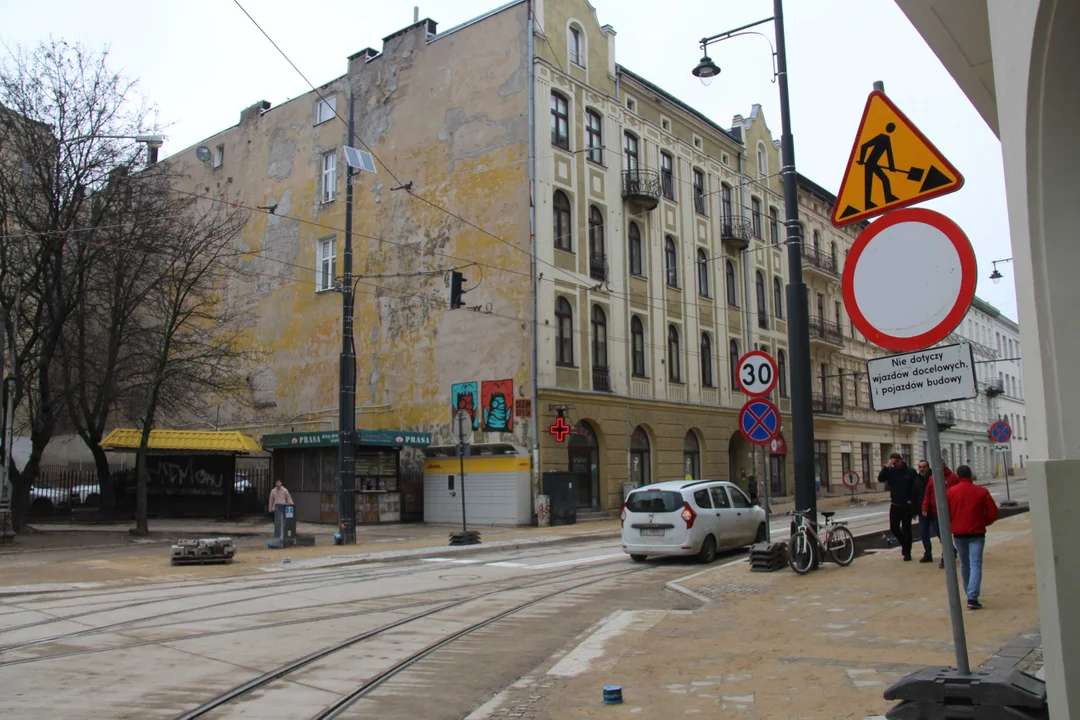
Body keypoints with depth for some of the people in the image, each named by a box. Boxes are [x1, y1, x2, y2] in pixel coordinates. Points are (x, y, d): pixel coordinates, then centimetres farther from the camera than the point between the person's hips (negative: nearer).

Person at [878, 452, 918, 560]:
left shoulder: (911, 471, -6)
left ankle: (907, 552, 14)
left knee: (906, 529, 3)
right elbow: (880, 479, -14)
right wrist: (887, 466, -21)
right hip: (895, 505, 3)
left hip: (907, 506, -3)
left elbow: (916, 487, -4)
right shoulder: (890, 471, 0)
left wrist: (911, 500, -10)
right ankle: (905, 545, 29)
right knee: (894, 528, 5)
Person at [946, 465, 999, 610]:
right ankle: (972, 597, -19)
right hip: (976, 533, -2)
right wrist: (984, 522, 13)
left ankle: (969, 592, 31)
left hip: (958, 533, 2)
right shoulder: (981, 491, -2)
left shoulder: (951, 491, -1)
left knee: (964, 564, 19)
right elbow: (993, 511, -4)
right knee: (976, 565, -6)